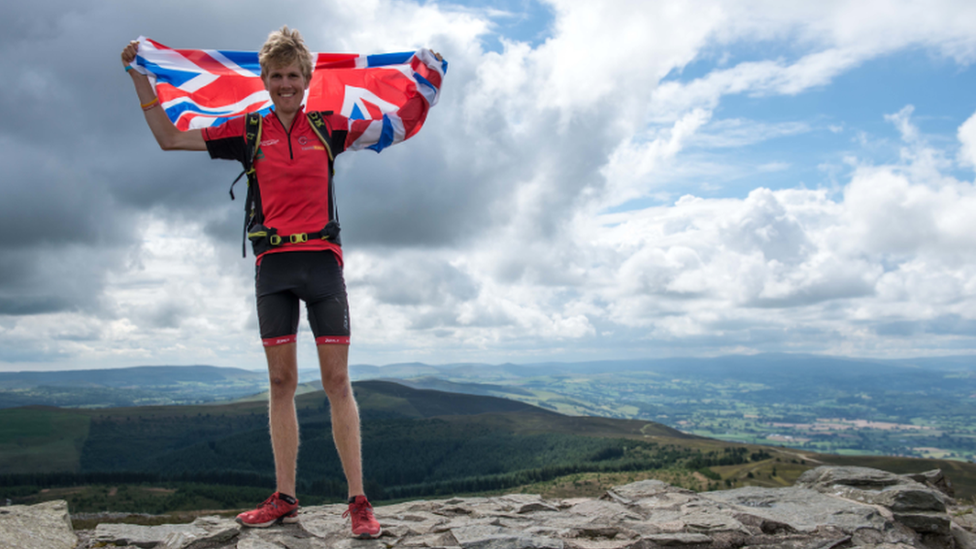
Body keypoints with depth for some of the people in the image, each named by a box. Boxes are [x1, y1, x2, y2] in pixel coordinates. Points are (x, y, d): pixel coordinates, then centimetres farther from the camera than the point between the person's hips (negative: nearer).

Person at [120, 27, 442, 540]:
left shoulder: (328, 127, 9)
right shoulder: (248, 131, 11)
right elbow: (169, 138, 15)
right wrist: (140, 79, 13)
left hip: (322, 260, -1)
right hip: (273, 265, 2)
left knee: (337, 381, -4)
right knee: (281, 381, 4)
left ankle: (358, 501, 1)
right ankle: (284, 499, 13)